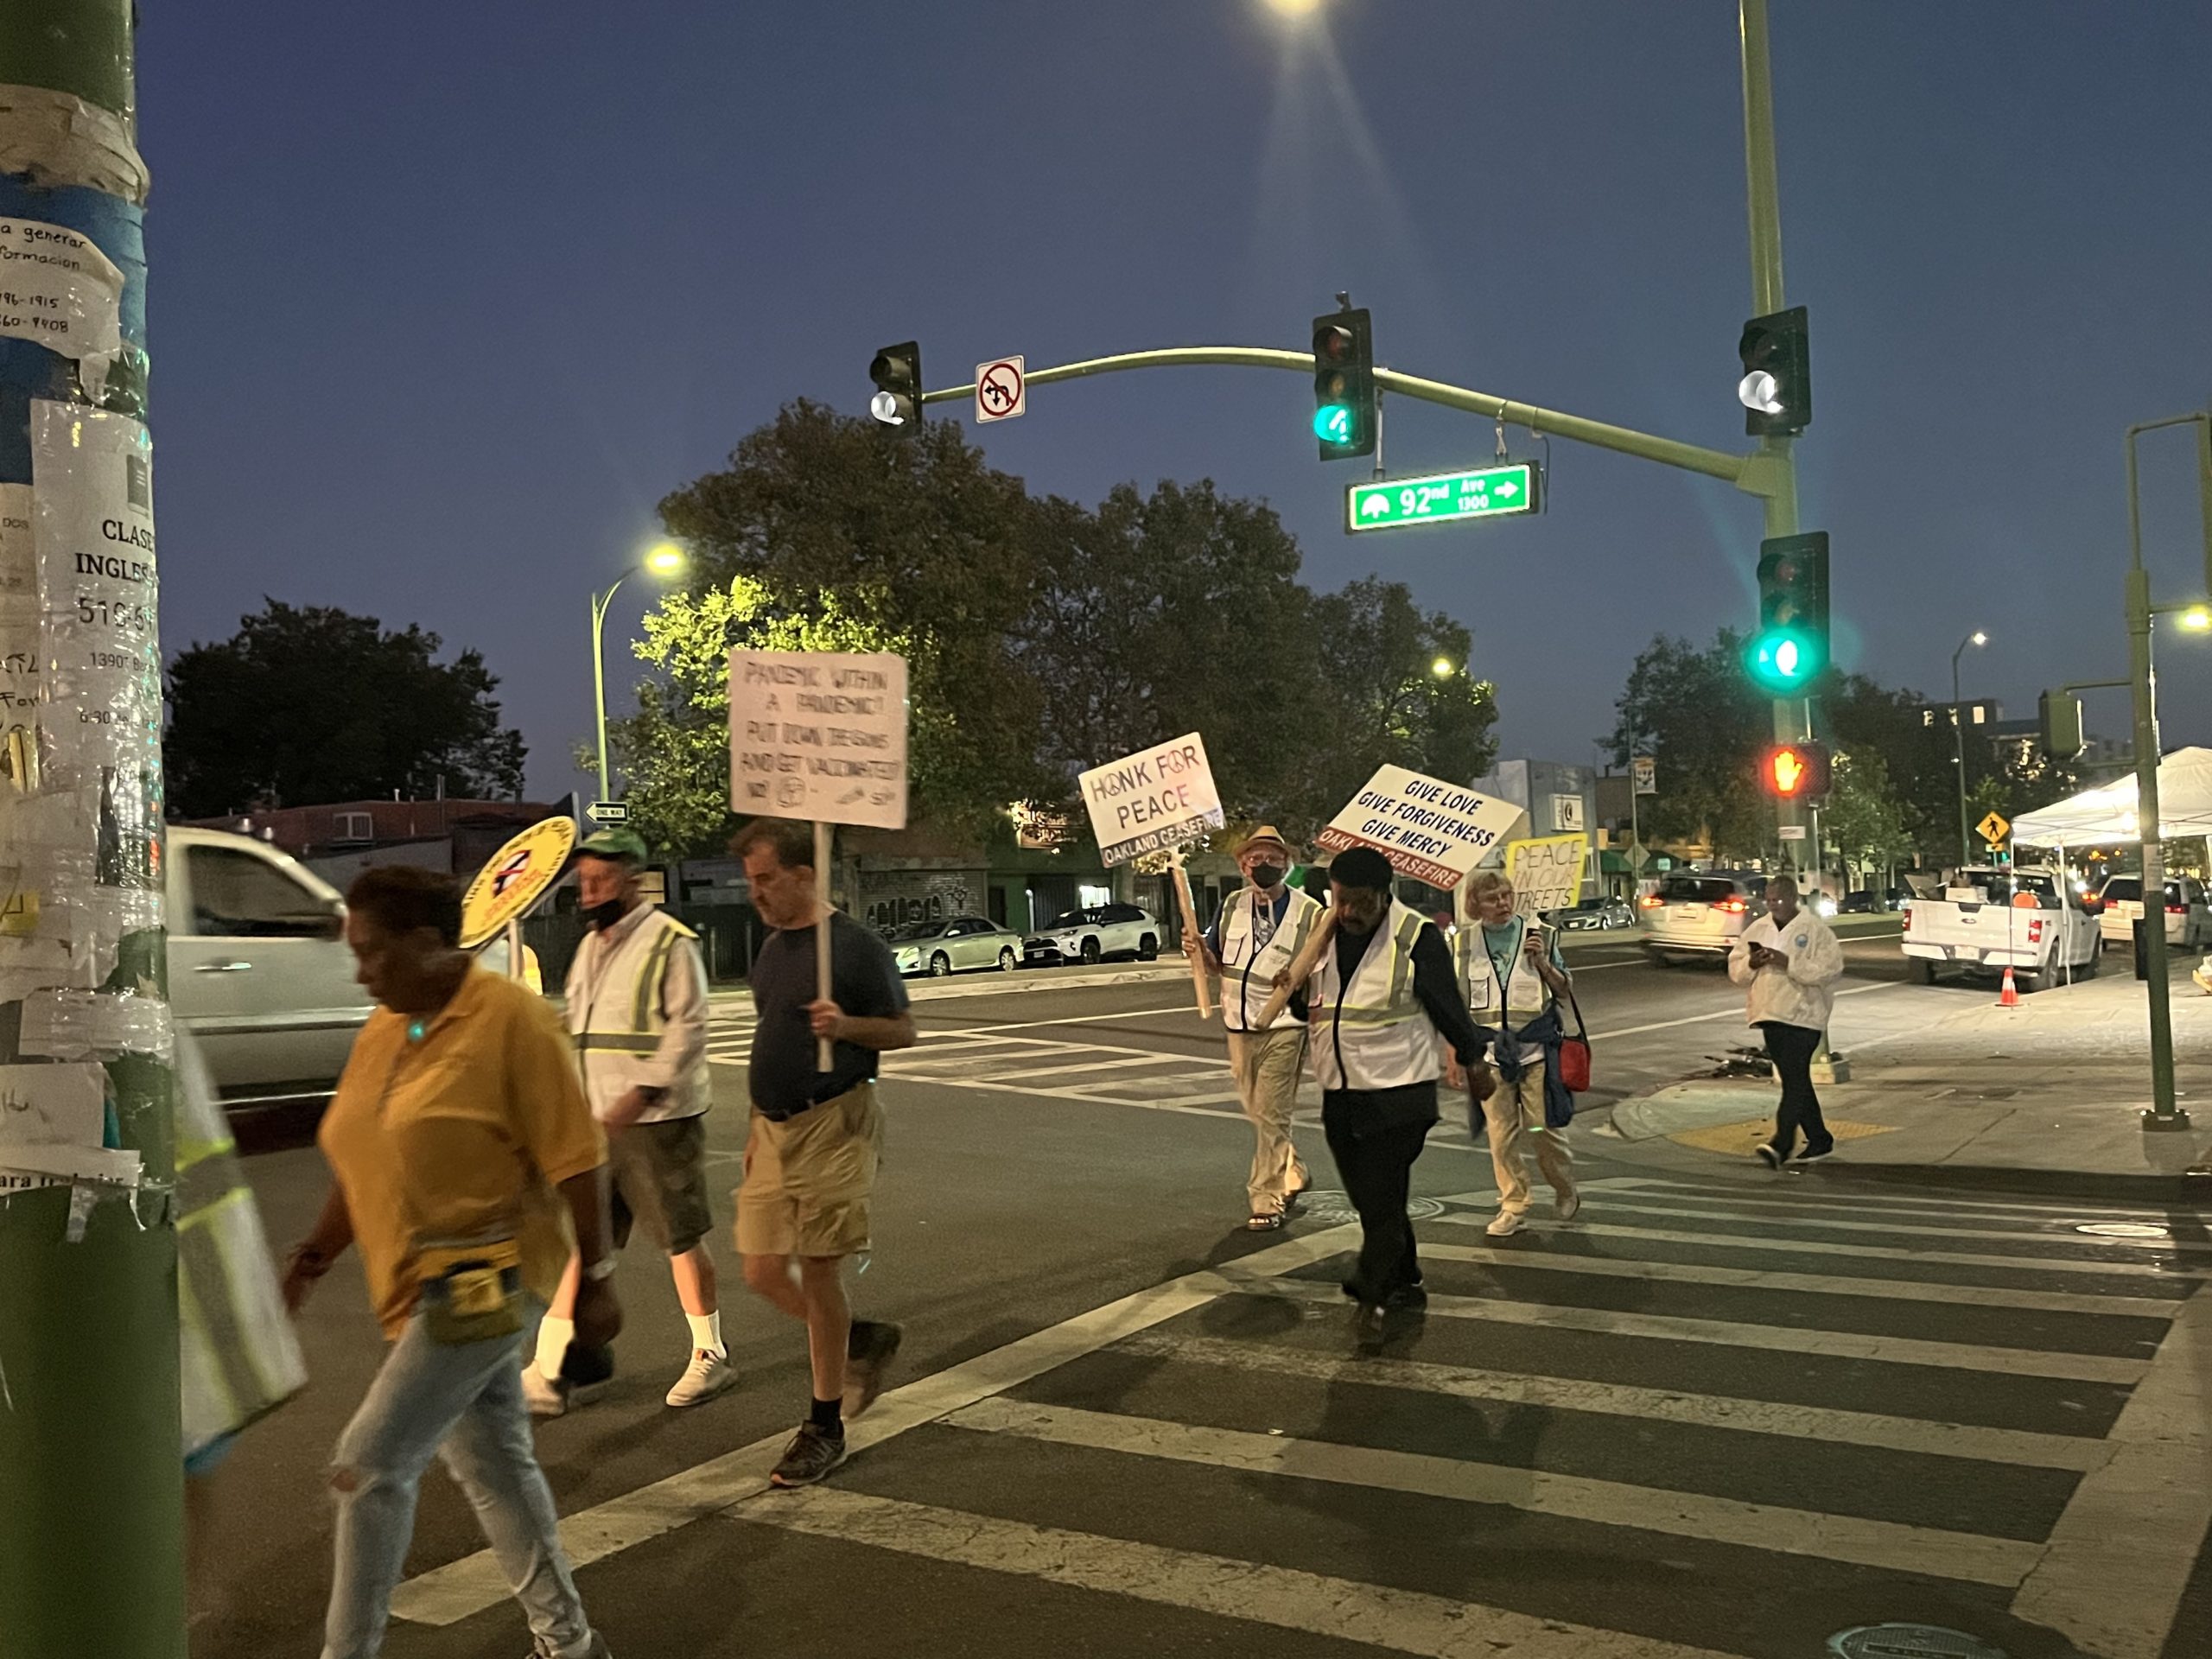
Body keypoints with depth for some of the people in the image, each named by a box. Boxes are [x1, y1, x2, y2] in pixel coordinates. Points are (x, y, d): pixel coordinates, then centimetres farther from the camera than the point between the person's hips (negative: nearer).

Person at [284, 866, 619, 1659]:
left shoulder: (513, 1020, -15)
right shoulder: (382, 1032, 9)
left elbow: (574, 1159, -13)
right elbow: (365, 1162, 15)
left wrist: (596, 1276, -11)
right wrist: (318, 1251, 4)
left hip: (484, 1283, -8)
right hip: (423, 1287, 8)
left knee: (371, 1463, -8)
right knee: (492, 1462, 15)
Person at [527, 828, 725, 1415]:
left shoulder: (671, 943, -11)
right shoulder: (590, 947, 15)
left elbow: (687, 1030, -17)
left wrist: (640, 1094, -24)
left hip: (659, 1120, -7)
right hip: (597, 1123, 7)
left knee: (682, 1241, 4)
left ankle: (711, 1357, 20)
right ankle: (551, 1372, 11)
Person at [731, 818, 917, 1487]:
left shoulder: (856, 946, -10)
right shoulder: (771, 949, 13)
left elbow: (903, 1030, -6)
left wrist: (846, 1024, -24)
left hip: (833, 1125, -7)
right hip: (775, 1130, 7)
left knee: (818, 1274, -2)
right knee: (764, 1271, 5)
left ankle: (825, 1427, 12)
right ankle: (864, 1340, 30)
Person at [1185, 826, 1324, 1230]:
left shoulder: (1308, 913, -6)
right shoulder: (1232, 906, 8)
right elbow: (1219, 964, 16)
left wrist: (1298, 982, -25)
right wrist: (1202, 953, -7)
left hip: (1283, 1028, -5)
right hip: (1240, 1026, 6)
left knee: (1271, 1116, -5)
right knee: (1258, 1112, 17)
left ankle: (1266, 1199, 2)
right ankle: (1292, 1174, 35)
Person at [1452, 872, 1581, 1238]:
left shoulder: (1539, 934, 1)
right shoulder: (1466, 941, 3)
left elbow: (1564, 990, 9)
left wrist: (1542, 962, -10)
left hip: (1536, 1042, -1)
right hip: (1488, 1044, 1)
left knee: (1544, 1125, 0)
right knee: (1500, 1132, 2)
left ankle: (1565, 1191, 25)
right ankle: (1513, 1207, 14)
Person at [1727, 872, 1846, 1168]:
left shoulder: (1815, 929, -4)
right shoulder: (1758, 929, 13)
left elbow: (1831, 968, -15)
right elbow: (1735, 969, 14)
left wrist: (1788, 963, -20)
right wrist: (1751, 963, -8)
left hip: (1803, 1014, -7)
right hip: (1770, 1015, 7)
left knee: (1795, 1079, -13)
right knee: (1795, 1080, 12)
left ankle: (1782, 1143, -19)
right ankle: (1819, 1140, 23)